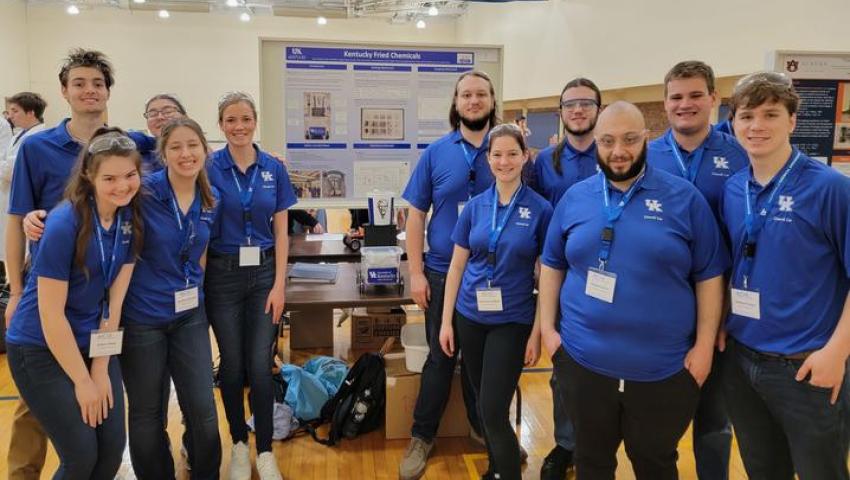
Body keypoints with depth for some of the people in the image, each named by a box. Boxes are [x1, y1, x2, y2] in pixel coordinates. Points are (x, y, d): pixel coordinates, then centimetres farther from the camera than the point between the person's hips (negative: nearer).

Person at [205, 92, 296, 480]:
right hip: (223, 274, -1)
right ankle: (239, 443, 27)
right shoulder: (209, 168, -4)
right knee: (232, 363, 8)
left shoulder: (274, 169, 1)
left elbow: (281, 231, 2)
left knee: (260, 364, 1)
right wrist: (199, 281, -8)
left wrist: (279, 284, -4)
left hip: (264, 273, 1)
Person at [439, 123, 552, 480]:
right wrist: (446, 320, 2)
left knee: (494, 411, -5)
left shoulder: (540, 209, -7)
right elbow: (457, 266, 5)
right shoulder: (475, 206, 2)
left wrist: (537, 333, -7)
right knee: (482, 404, 15)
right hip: (470, 316, 4)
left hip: (513, 321, -3)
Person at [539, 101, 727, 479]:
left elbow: (709, 276, -3)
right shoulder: (574, 198, 2)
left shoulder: (685, 198, -5)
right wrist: (547, 327, 3)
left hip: (663, 369, -1)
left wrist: (704, 346, -5)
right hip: (583, 361, 2)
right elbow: (552, 266, 9)